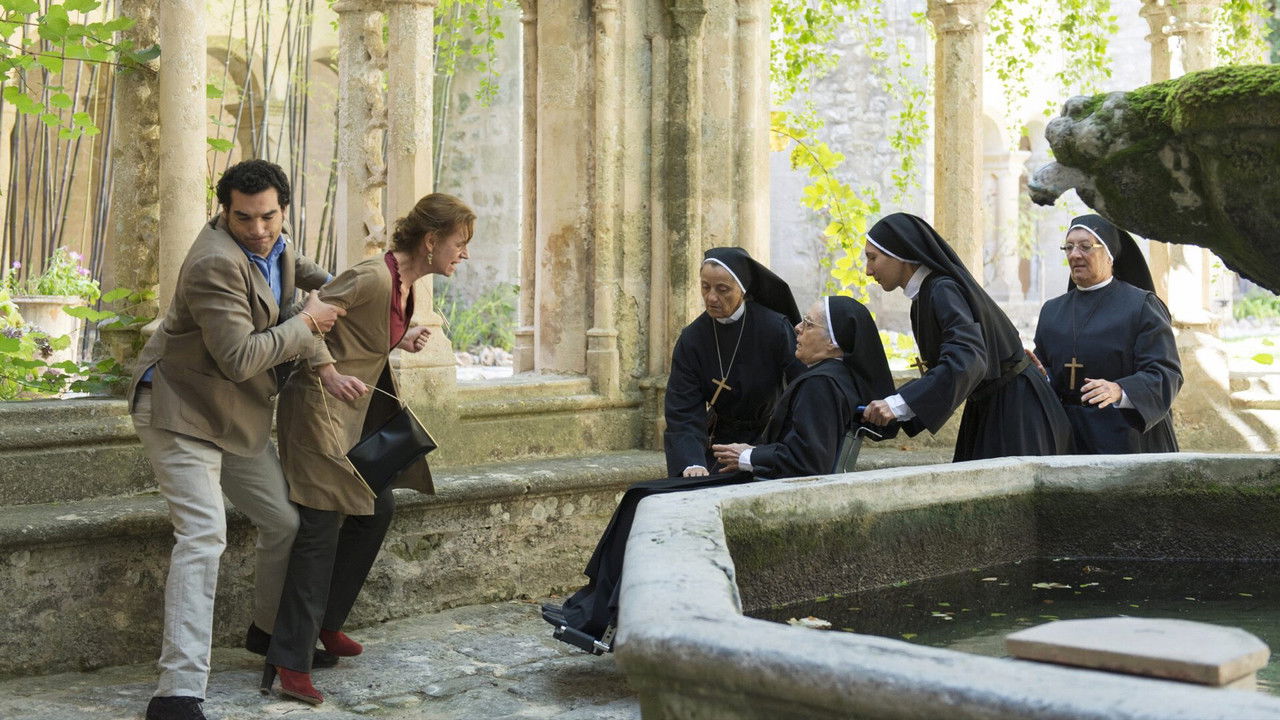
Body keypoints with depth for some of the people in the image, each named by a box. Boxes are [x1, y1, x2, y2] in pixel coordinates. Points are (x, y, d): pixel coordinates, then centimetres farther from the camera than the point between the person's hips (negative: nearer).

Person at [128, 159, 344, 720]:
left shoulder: (273, 246, 2)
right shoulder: (217, 264, -27)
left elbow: (294, 265, 28)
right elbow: (240, 359, -31)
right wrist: (306, 322, -20)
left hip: (238, 417, 9)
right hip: (181, 411, -9)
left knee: (285, 522, 13)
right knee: (203, 536, -21)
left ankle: (272, 631, 38)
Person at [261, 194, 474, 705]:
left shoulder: (405, 282, 7)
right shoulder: (375, 277, -21)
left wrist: (401, 341, 1)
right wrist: (329, 372, -31)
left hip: (361, 410, 10)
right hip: (322, 407, -10)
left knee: (378, 510, 16)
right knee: (321, 528, -9)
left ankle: (325, 622, 31)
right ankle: (290, 663, -3)